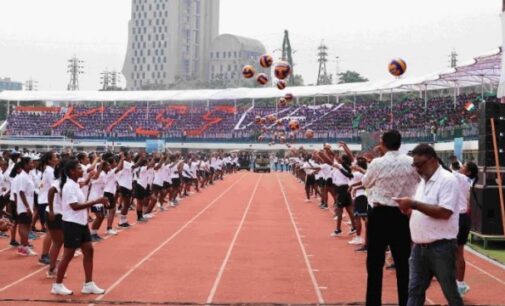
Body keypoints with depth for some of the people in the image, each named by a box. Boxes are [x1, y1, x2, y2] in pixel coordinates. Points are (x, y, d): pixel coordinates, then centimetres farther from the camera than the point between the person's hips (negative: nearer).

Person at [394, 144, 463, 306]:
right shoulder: (423, 182, 14)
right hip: (419, 247, 7)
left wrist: (414, 204, -21)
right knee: (414, 290, 8)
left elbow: (444, 212, -23)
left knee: (450, 292, 6)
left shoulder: (447, 180, -12)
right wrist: (408, 209, -1)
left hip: (441, 247, -7)